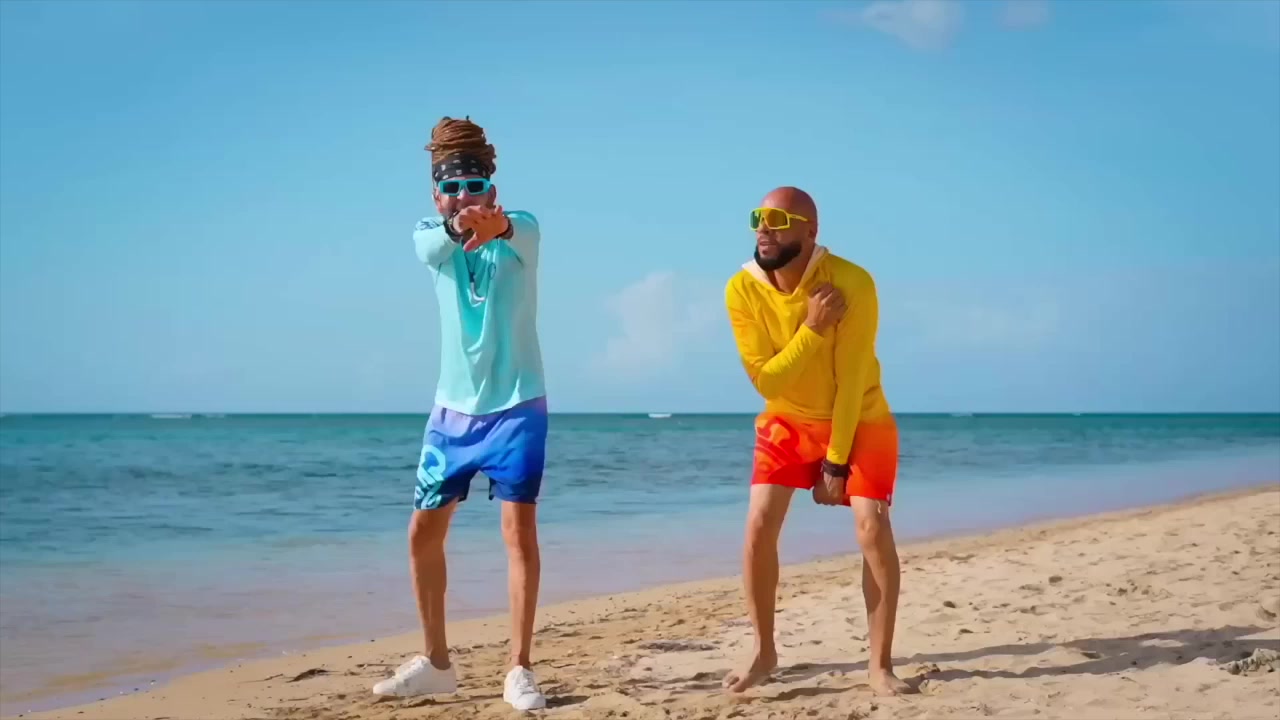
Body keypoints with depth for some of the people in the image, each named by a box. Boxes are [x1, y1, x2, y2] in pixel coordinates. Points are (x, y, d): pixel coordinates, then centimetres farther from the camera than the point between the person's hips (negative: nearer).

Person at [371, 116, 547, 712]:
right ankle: (435, 661, 20)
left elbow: (512, 232, -33)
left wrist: (493, 224, -58)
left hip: (515, 406, -4)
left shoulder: (522, 229, -8)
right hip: (453, 408, 4)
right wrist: (459, 224, -49)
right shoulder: (429, 237, 0)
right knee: (424, 532, 6)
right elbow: (438, 240, -25)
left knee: (520, 531, -9)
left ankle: (518, 669, -1)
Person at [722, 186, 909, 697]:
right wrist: (813, 328, -33)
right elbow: (766, 381, -20)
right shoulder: (742, 289, -20)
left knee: (872, 527, -14)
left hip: (860, 419, -2)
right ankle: (764, 652, 7)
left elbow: (851, 380, -22)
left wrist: (836, 462, -19)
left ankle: (881, 664, -2)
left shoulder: (852, 283, -28)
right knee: (759, 525, -10)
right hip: (788, 420, 2)